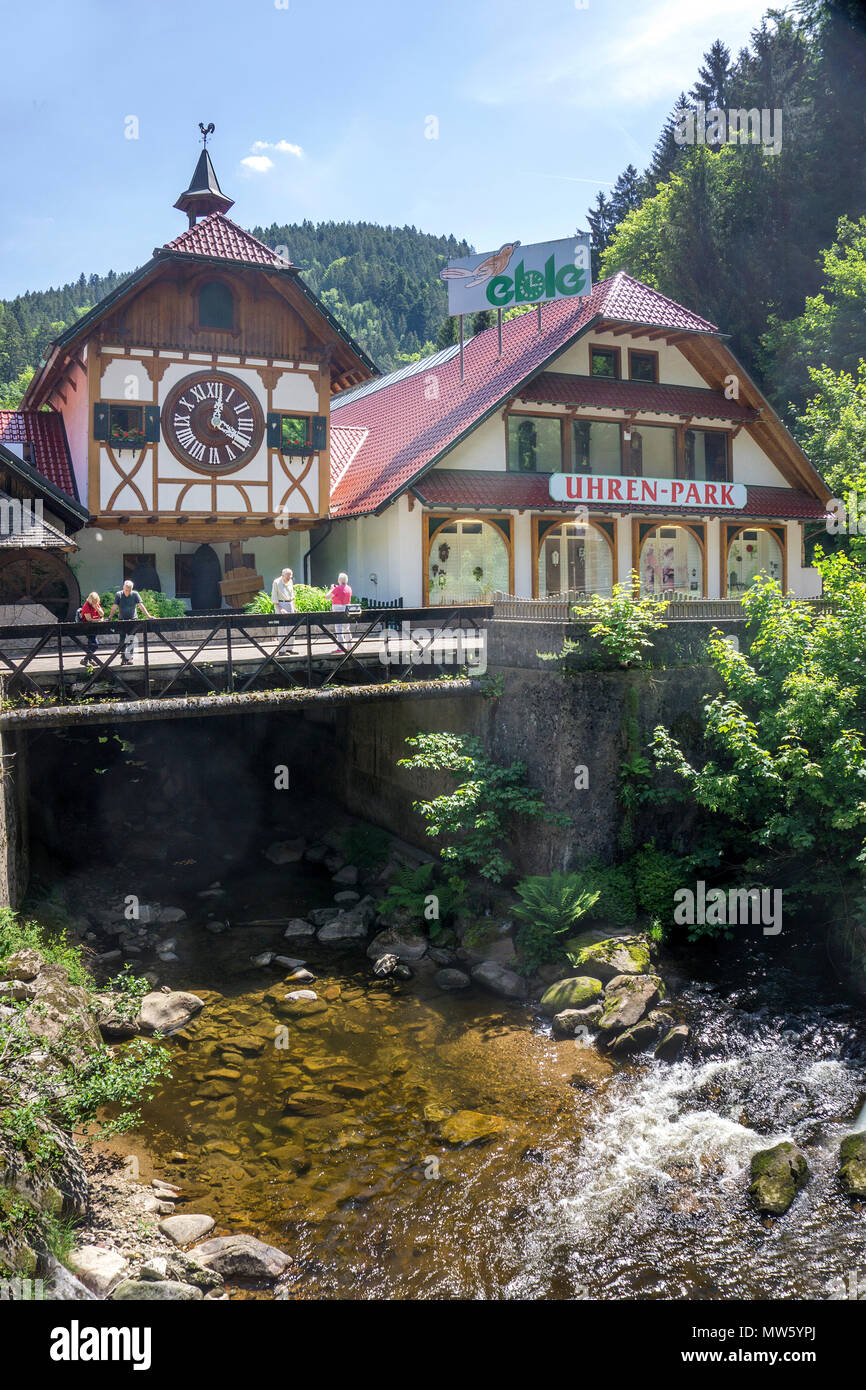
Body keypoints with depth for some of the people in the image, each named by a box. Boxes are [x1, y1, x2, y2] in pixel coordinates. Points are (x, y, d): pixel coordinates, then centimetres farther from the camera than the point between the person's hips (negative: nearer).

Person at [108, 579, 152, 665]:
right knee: (123, 641, -4)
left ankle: (129, 658, 1)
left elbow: (141, 605, -7)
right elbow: (114, 607, -8)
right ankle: (123, 658, -1)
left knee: (132, 640, -4)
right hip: (122, 621, 0)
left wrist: (148, 615, -17)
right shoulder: (118, 595, -3)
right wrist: (110, 617, -20)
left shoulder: (135, 594, -2)